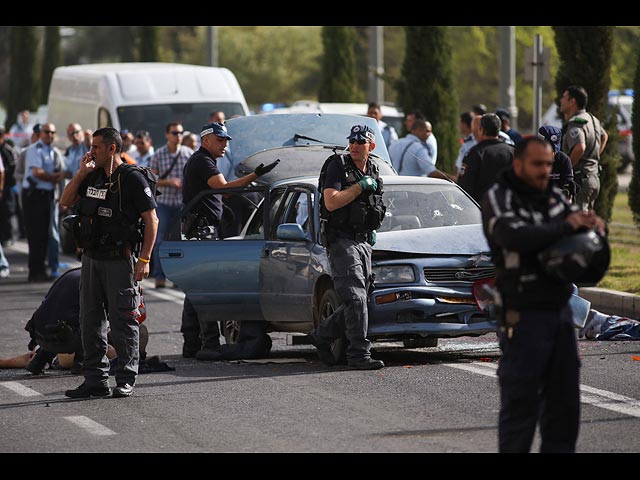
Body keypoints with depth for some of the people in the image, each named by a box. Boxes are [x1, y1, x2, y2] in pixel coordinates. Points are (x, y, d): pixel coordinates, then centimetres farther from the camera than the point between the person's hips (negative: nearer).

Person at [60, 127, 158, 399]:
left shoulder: (132, 179, -9)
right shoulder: (93, 177, 11)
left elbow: (151, 220, -10)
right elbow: (66, 202, 13)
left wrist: (144, 259, -15)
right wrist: (81, 174, 2)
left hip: (120, 261, -7)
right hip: (91, 258, 7)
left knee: (123, 321, -2)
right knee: (90, 321, 9)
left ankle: (126, 380, 4)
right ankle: (96, 379, 15)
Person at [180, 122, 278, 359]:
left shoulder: (198, 161, 22)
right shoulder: (202, 162, -12)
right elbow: (223, 187, -25)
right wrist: (255, 175, -31)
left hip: (198, 230, 11)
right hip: (203, 230, -11)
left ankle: (191, 344, 15)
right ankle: (210, 344, -18)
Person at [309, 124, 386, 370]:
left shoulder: (373, 171, 14)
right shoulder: (338, 166, -8)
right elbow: (331, 202, -21)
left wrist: (372, 230, 16)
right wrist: (361, 186, -17)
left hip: (363, 242, 8)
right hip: (341, 241, -8)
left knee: (358, 300, 8)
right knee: (355, 298, -14)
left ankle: (322, 335, 25)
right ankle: (359, 354, -15)